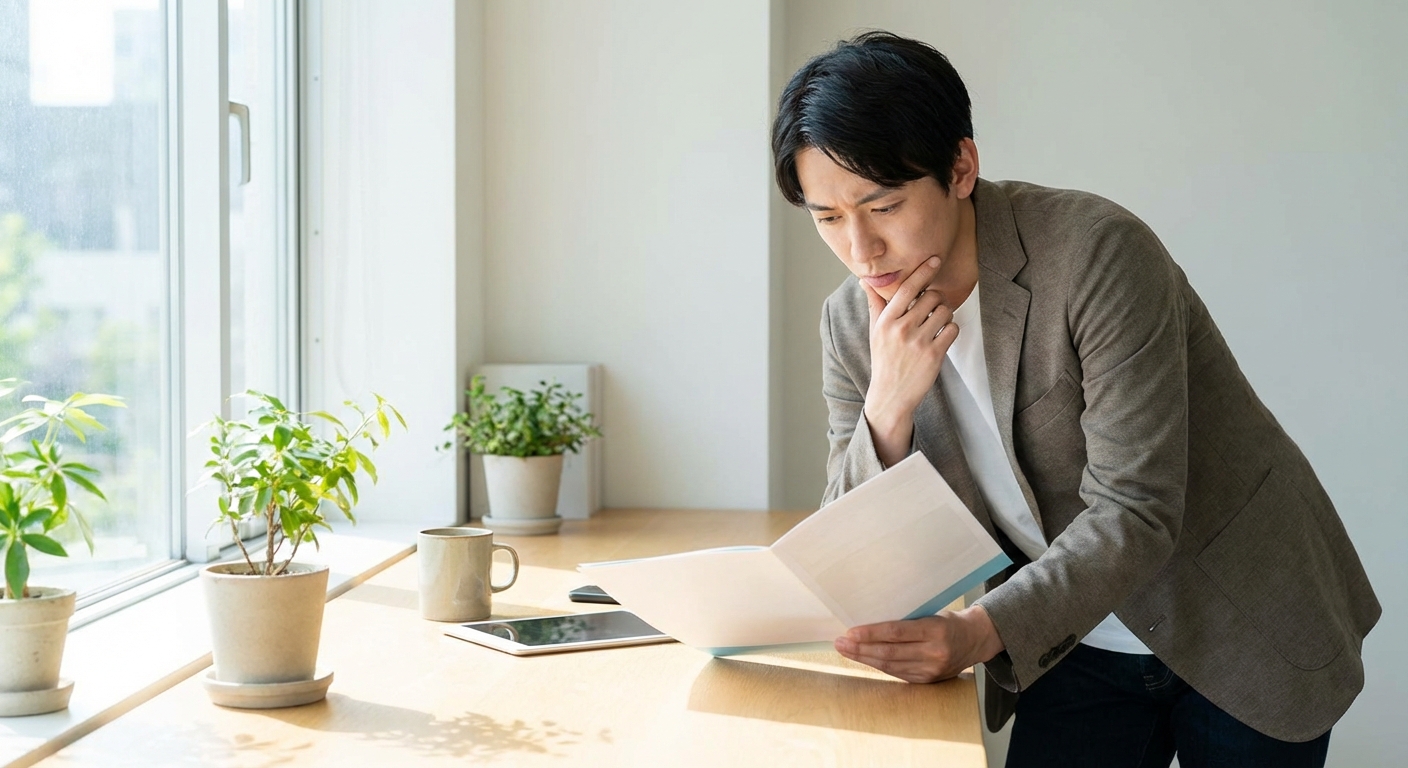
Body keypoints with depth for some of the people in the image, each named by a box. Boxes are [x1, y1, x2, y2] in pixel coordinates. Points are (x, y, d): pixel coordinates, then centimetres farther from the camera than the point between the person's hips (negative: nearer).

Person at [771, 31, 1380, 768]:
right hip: (1075, 645, 4)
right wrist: (889, 404, -25)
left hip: (1244, 629, -3)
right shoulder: (851, 322, -8)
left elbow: (1134, 513, -27)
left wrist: (981, 632, -41)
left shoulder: (1096, 254, -24)